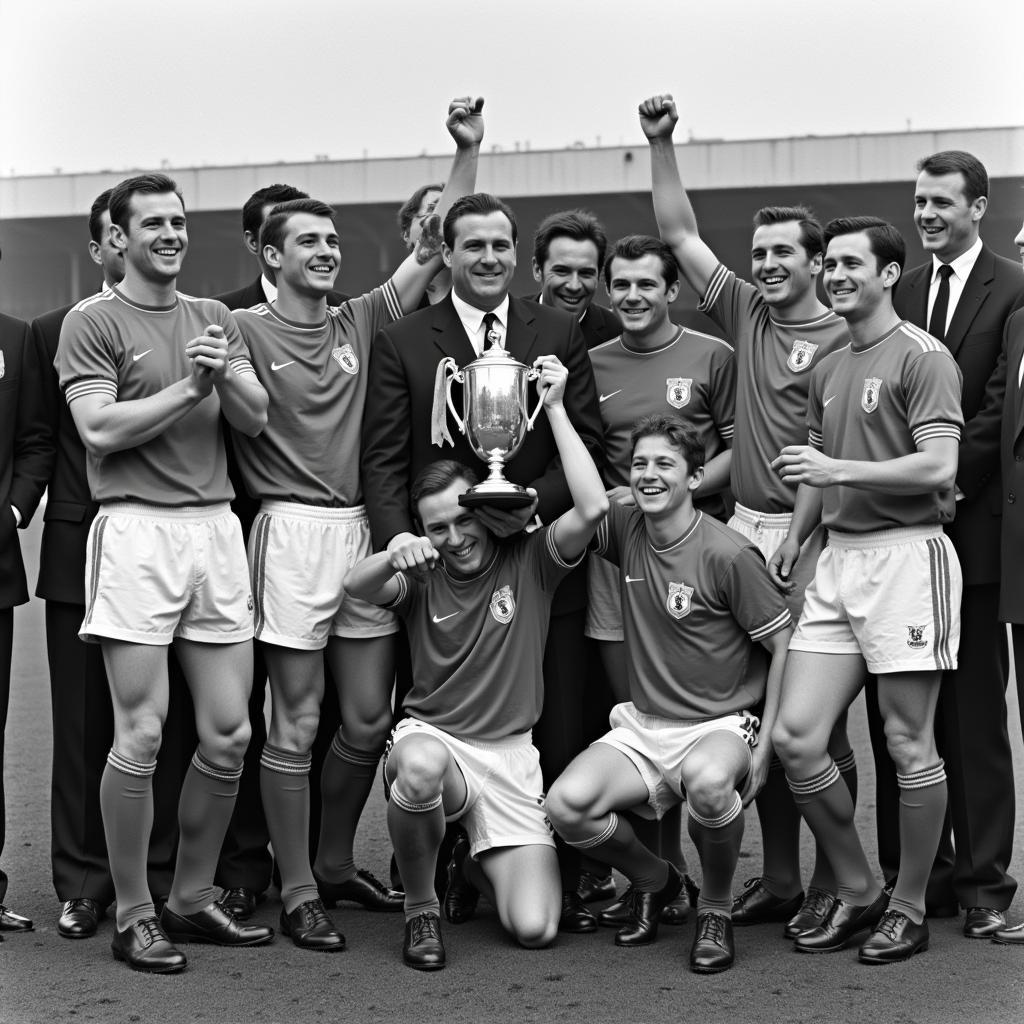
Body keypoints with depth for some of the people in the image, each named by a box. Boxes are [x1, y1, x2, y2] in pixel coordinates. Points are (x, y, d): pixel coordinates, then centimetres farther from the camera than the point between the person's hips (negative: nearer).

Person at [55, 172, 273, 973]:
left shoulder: (215, 319, 17)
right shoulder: (93, 321, 1)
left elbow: (257, 419, 9)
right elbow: (100, 428, -10)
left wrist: (224, 375, -11)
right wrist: (188, 387, -10)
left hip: (216, 526, 5)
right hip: (136, 530, -5)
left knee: (228, 734, 5)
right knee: (141, 734, -5)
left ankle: (193, 899, 20)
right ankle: (133, 915, 6)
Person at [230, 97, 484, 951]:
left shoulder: (361, 322, 11)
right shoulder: (243, 330, -3)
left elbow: (437, 245, 9)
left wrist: (468, 151, 3)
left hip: (365, 528, 6)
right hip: (293, 529, -5)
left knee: (368, 718, 11)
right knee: (297, 722, 0)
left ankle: (335, 863, 29)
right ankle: (298, 893, 9)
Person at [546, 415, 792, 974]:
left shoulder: (729, 555, -12)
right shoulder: (624, 529, 3)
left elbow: (784, 643, -7)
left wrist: (765, 744, -11)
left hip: (719, 726, -5)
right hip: (642, 727, 5)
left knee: (708, 781, -40)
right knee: (566, 805, -22)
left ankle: (717, 909, -8)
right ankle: (654, 880, 11)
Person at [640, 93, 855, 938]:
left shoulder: (844, 339, -5)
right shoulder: (745, 315, 12)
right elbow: (680, 233, 16)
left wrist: (812, 539, -16)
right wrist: (661, 143, 9)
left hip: (814, 533, -6)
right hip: (746, 526, 6)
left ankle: (832, 882, 7)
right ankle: (778, 877, 19)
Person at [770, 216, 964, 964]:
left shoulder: (922, 358, -6)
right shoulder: (829, 370, 18)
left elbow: (939, 466, -17)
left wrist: (840, 471, -19)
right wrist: (795, 537, 13)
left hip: (907, 555, -7)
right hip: (838, 560, 7)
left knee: (909, 746, 0)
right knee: (795, 737, 1)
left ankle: (909, 907, 15)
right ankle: (857, 893, 16)